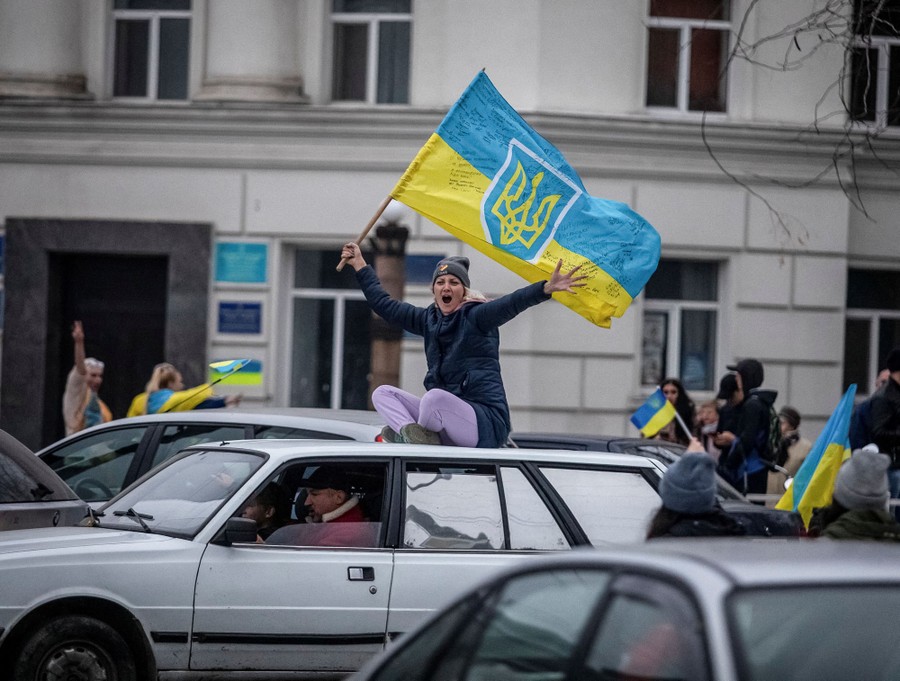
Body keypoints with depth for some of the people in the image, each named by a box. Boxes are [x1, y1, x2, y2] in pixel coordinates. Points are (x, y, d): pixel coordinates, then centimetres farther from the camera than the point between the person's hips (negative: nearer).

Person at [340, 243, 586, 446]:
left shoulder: (475, 317, -6)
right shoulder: (429, 319, 14)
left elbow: (511, 303, -25)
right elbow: (384, 306, 25)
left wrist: (547, 288, -43)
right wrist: (360, 265, 31)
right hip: (447, 417, 8)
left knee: (435, 397, -35)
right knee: (383, 393, 4)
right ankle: (411, 432, -25)